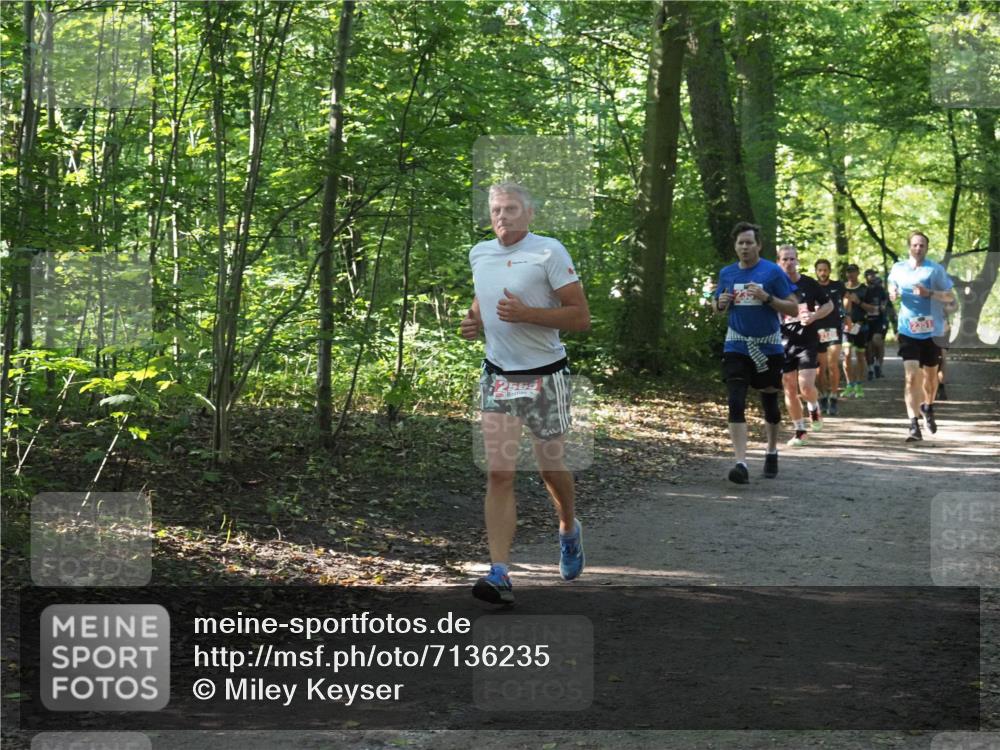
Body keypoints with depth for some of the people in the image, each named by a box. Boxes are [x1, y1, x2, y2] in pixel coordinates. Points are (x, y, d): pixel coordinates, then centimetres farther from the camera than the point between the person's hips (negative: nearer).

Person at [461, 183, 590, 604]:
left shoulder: (549, 252, -11)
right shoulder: (479, 254, 7)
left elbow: (580, 317, -13)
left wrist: (526, 313, -24)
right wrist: (474, 321, 4)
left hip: (545, 376, -3)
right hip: (497, 376, 4)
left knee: (552, 469, 10)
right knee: (499, 474, -9)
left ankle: (569, 531, 43)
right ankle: (500, 574, -14)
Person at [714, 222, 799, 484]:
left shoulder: (772, 272, -6)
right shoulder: (727, 273, 5)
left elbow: (793, 308, -7)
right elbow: (717, 309, 17)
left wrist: (767, 298, -22)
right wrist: (721, 303, -6)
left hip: (768, 347, -1)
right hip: (737, 347, 2)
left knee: (769, 401, 13)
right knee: (735, 403, -15)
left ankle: (772, 452, 37)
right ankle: (741, 463, -20)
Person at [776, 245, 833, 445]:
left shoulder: (810, 284, 1)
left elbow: (829, 305, 11)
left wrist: (814, 316, -7)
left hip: (808, 341, -1)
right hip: (784, 344, 1)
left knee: (806, 386, -14)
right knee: (790, 390, 4)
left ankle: (814, 409, 20)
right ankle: (800, 431, 18)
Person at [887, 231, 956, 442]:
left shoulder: (936, 270, -5)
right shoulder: (898, 269, 4)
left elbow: (950, 298, -6)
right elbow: (892, 290, 22)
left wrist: (929, 293, -23)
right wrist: (893, 294, -3)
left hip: (932, 330, 0)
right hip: (908, 330, 0)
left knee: (930, 374, 16)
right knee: (911, 377, -13)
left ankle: (927, 408, 46)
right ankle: (914, 426, -17)